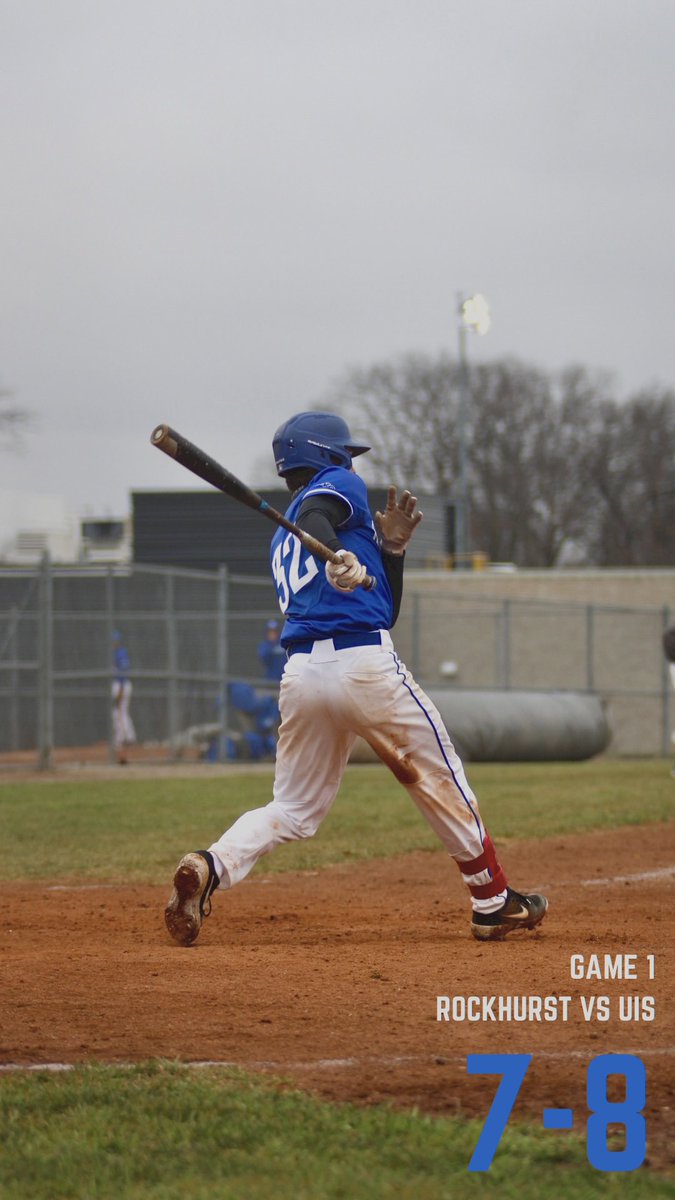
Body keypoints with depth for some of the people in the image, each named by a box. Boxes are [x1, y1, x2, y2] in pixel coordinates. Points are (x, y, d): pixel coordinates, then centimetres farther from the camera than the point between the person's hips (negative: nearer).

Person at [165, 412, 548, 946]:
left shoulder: (283, 543, 29)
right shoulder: (339, 484, 8)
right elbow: (313, 516, -20)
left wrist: (390, 549, 18)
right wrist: (338, 556, -39)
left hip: (301, 675, 7)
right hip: (365, 663, -7)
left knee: (293, 809, 10)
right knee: (441, 779, 10)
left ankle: (211, 866, -17)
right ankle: (493, 902, 18)